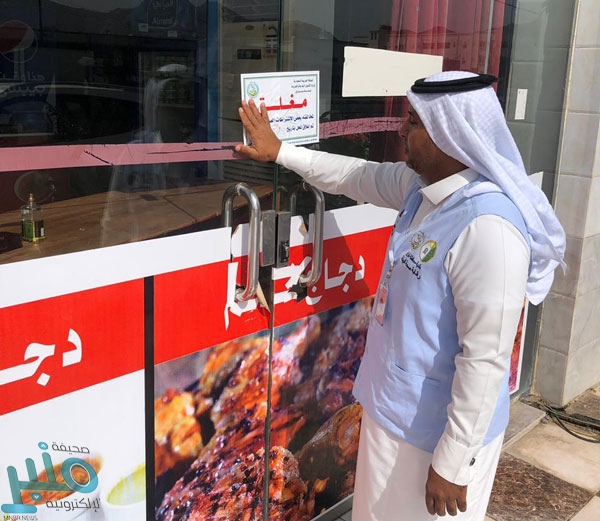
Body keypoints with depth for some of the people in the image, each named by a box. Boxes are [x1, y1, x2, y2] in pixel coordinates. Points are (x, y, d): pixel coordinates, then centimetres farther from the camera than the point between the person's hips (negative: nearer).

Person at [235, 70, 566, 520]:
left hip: (438, 430, -8)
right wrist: (280, 152, 19)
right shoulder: (423, 185, -3)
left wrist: (452, 462, -22)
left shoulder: (487, 227, -30)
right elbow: (355, 176, 14)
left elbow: (486, 360, -28)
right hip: (394, 407, 8)